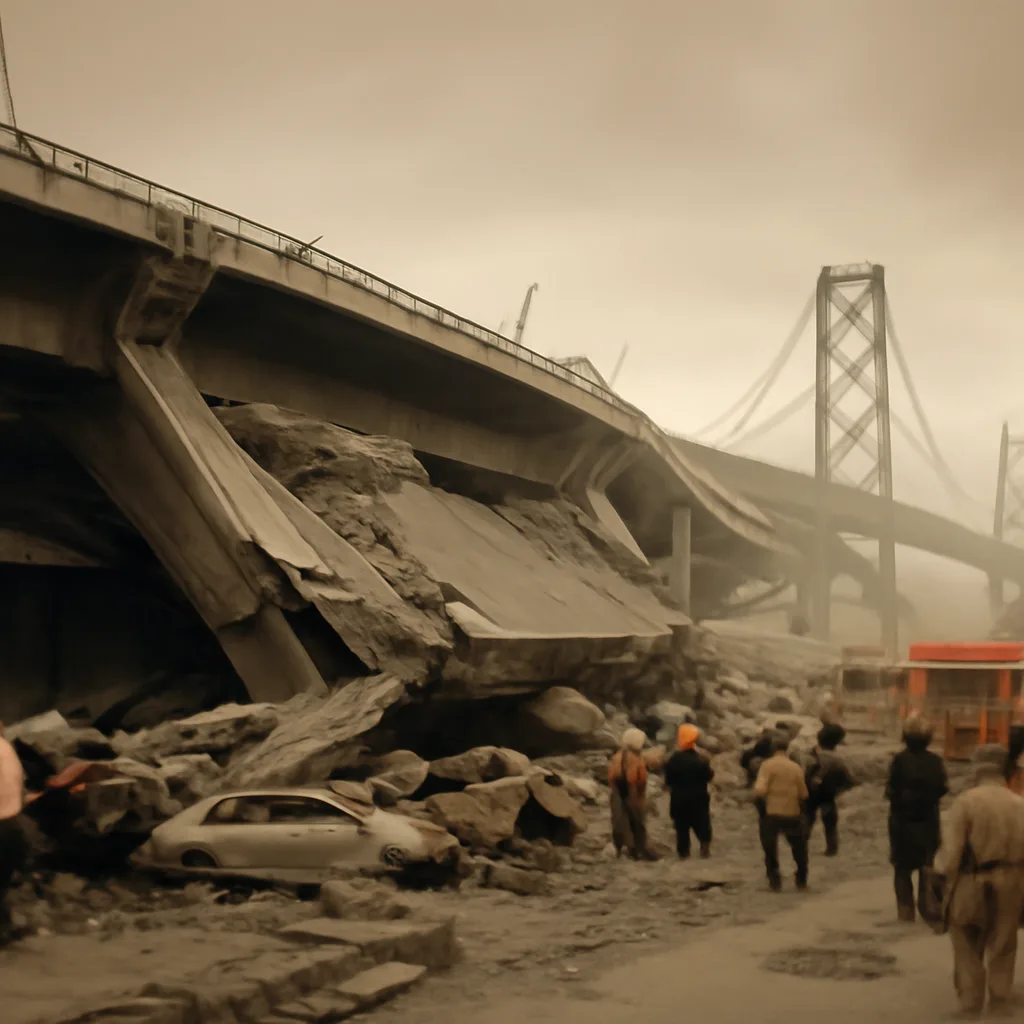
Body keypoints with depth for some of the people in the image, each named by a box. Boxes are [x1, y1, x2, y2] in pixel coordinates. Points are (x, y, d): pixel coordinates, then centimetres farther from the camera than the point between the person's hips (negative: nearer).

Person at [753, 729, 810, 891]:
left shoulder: (768, 765, -9)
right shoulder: (796, 768, -1)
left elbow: (759, 791, -19)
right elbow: (803, 795, 3)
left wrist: (761, 807, -3)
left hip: (771, 813, -2)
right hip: (792, 814, 2)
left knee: (770, 849, 14)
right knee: (799, 848, 23)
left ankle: (775, 881, 9)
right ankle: (801, 880, 28)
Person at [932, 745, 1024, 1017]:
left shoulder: (965, 802, -10)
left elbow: (952, 846, -13)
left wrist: (942, 872, 1)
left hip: (974, 881, -3)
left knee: (967, 940, 14)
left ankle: (971, 996, 12)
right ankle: (999, 1000, 17)